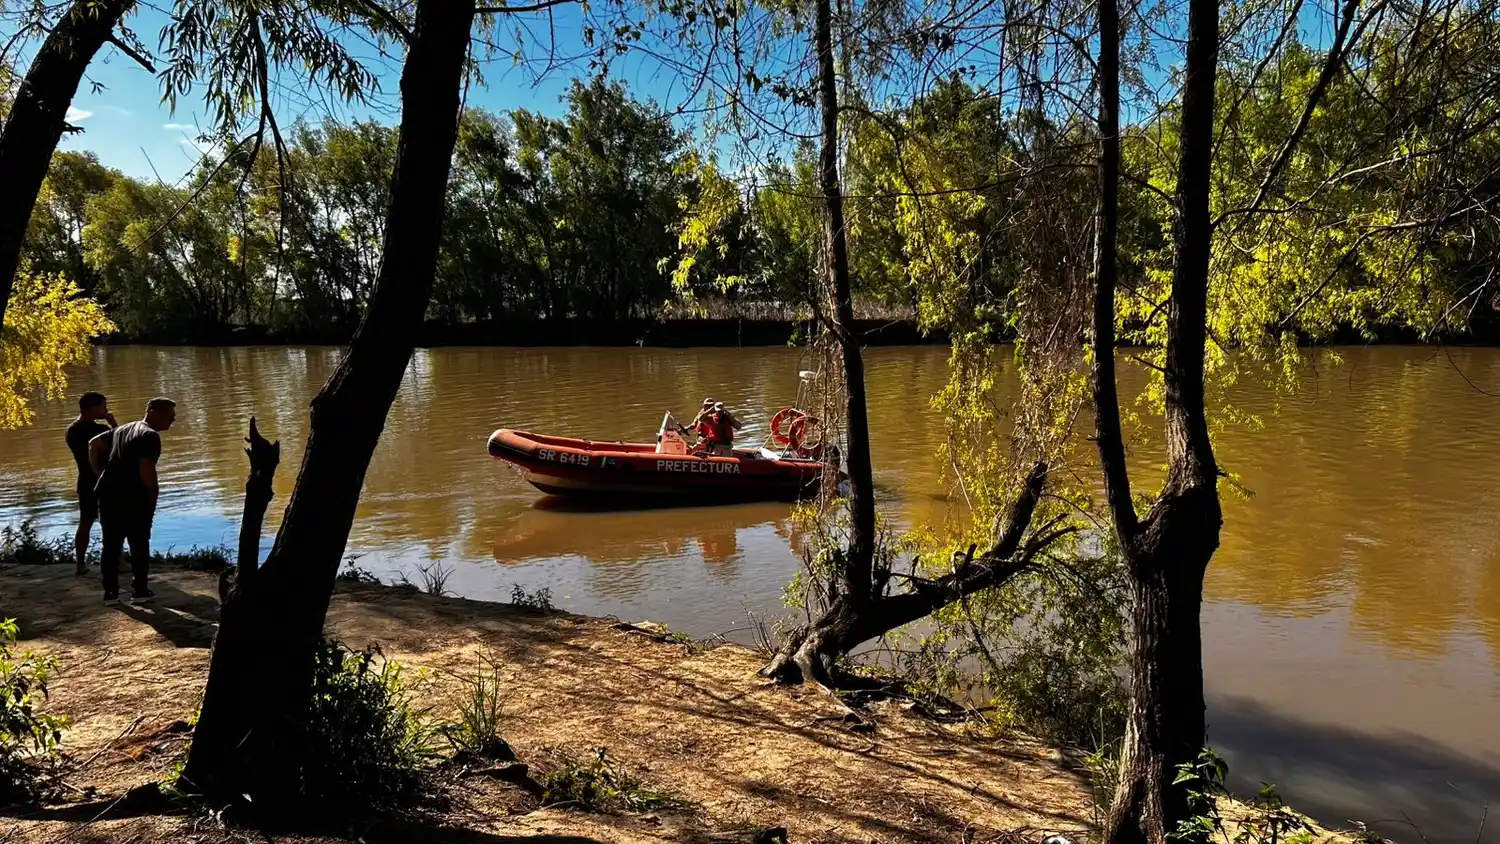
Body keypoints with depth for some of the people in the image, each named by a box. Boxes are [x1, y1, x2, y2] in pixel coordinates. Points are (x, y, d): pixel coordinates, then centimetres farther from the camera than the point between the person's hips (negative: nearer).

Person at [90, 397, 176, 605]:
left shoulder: (122, 429, 18)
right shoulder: (150, 435, -10)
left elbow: (94, 443, 20)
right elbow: (146, 469, -19)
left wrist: (101, 472, 19)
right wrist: (153, 495, -6)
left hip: (108, 494, 8)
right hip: (133, 498, -8)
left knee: (111, 545, 12)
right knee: (139, 545, 5)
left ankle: (110, 592, 16)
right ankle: (139, 591, 9)